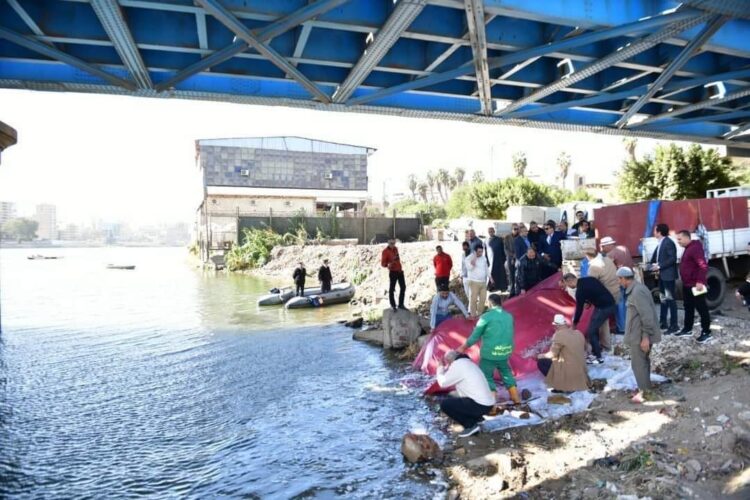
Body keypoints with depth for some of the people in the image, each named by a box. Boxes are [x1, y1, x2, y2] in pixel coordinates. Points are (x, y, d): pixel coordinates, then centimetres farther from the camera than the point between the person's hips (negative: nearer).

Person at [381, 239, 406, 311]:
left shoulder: (395, 249, 11)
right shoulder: (385, 251, -10)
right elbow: (383, 263, -16)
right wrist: (387, 264, -35)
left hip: (399, 270, 8)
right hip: (393, 272, -8)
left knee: (403, 287, 11)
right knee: (392, 288, -4)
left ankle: (401, 304, 23)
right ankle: (393, 305, 6)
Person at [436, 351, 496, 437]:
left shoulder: (457, 365, -11)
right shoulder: (468, 363, 17)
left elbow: (443, 383, -4)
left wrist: (440, 368, 11)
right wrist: (445, 370, 25)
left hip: (479, 405, -10)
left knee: (445, 404, -7)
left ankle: (470, 426, -5)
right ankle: (475, 419, 15)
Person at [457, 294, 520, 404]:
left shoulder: (486, 316, -10)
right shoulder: (509, 316, 6)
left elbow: (475, 336, -6)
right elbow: (509, 335, 15)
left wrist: (463, 348, 6)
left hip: (489, 353, -6)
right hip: (505, 353, 6)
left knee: (487, 377, 8)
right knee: (506, 373, 26)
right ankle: (516, 399, 33)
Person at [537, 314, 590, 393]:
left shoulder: (559, 334, -15)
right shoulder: (579, 333, 6)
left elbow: (552, 354, -12)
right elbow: (584, 349, 19)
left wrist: (541, 356, 6)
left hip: (568, 371, -8)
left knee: (541, 362, 3)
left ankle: (561, 385, 2)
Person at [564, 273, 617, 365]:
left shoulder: (580, 290, -18)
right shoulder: (587, 279, 6)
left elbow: (579, 308, -9)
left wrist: (574, 323, 4)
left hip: (604, 308, -10)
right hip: (609, 304, 10)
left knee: (590, 332, -4)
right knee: (594, 328, 18)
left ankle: (598, 357, 3)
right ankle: (595, 352, 26)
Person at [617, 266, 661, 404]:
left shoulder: (638, 292, -24)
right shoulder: (636, 289, 9)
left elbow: (647, 316, -26)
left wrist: (645, 336, -24)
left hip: (640, 335, -10)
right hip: (639, 333, 10)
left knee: (638, 363, -2)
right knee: (643, 361, 20)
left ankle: (642, 391, 7)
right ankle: (645, 387, 33)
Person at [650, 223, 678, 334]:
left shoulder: (668, 243, -16)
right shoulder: (661, 243, 13)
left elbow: (673, 259, -22)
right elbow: (656, 256, 19)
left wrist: (659, 266, -19)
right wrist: (655, 264, 4)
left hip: (668, 275, -10)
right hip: (662, 275, 10)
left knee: (670, 299, -4)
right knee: (663, 299, 15)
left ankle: (674, 325, 1)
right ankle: (663, 323, 24)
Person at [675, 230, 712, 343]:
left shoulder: (695, 248, -18)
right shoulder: (687, 249, 15)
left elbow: (703, 266, -26)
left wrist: (700, 281, -29)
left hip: (695, 285, -11)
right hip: (687, 285, 11)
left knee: (702, 309, -2)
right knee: (688, 308, 17)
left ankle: (706, 333, 5)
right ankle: (687, 329, 26)